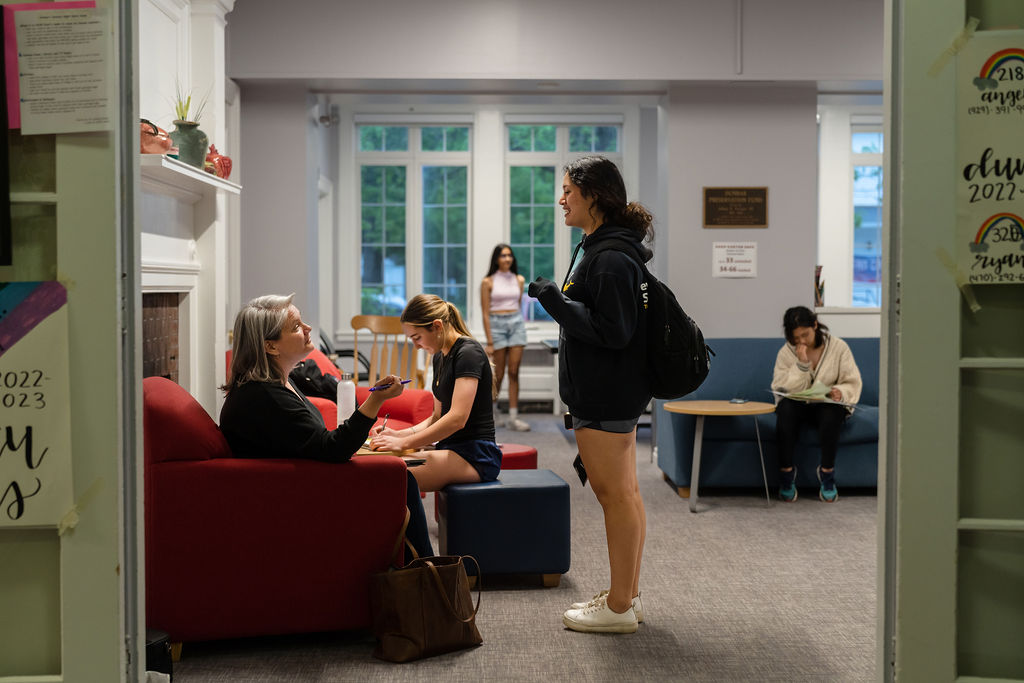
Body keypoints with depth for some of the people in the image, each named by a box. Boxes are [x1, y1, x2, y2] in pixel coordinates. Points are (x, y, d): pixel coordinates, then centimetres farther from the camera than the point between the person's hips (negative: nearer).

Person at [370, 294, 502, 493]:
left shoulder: (468, 352, -11)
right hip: (450, 450, 8)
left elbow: (457, 418, -21)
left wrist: (404, 443, -19)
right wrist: (399, 434, 7)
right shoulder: (440, 357, 18)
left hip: (476, 455, -8)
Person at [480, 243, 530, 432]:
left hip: (516, 323, 3)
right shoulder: (488, 282, -2)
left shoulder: (519, 280, 8)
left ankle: (513, 417, -1)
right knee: (499, 374, 2)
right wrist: (489, 342, -8)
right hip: (497, 324, -3)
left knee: (514, 373, -1)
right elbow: (486, 313, -4)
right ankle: (492, 412, 24)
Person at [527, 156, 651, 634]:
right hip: (610, 393, 11)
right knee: (625, 494, 15)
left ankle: (619, 606, 7)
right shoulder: (601, 248, 15)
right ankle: (627, 596, 25)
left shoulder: (611, 258, -18)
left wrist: (556, 302, -20)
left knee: (614, 494, -3)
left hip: (605, 396, -11)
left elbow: (612, 331, -23)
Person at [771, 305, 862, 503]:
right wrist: (801, 364, -23)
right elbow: (783, 390, -12)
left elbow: (853, 383, -3)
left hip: (828, 406, 0)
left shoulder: (838, 347, -3)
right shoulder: (786, 353, -3)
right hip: (797, 406, 1)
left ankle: (827, 472, -21)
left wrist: (840, 392, -27)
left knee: (832, 410, -37)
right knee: (786, 408, -35)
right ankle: (786, 472, -24)